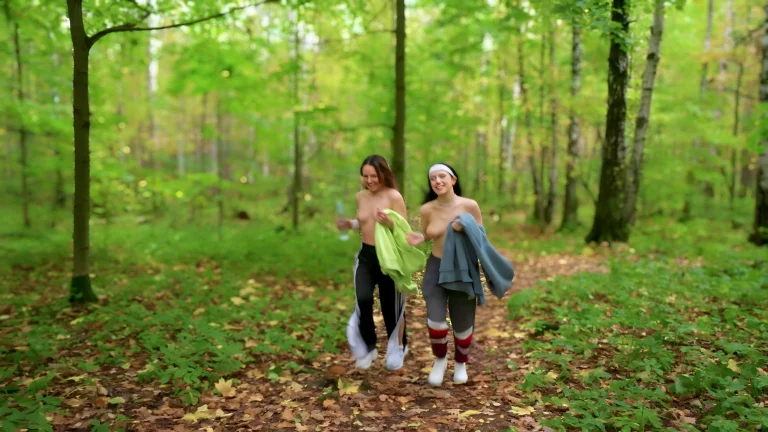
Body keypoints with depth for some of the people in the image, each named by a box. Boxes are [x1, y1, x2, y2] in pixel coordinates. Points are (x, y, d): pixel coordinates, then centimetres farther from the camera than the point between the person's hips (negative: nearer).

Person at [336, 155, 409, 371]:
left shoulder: (394, 196, -12)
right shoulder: (361, 196, 5)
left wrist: (389, 222, -32)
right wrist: (350, 224, 1)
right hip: (366, 255, 4)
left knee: (391, 306, 9)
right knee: (363, 300, -18)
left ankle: (399, 347, 36)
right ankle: (367, 347, 4)